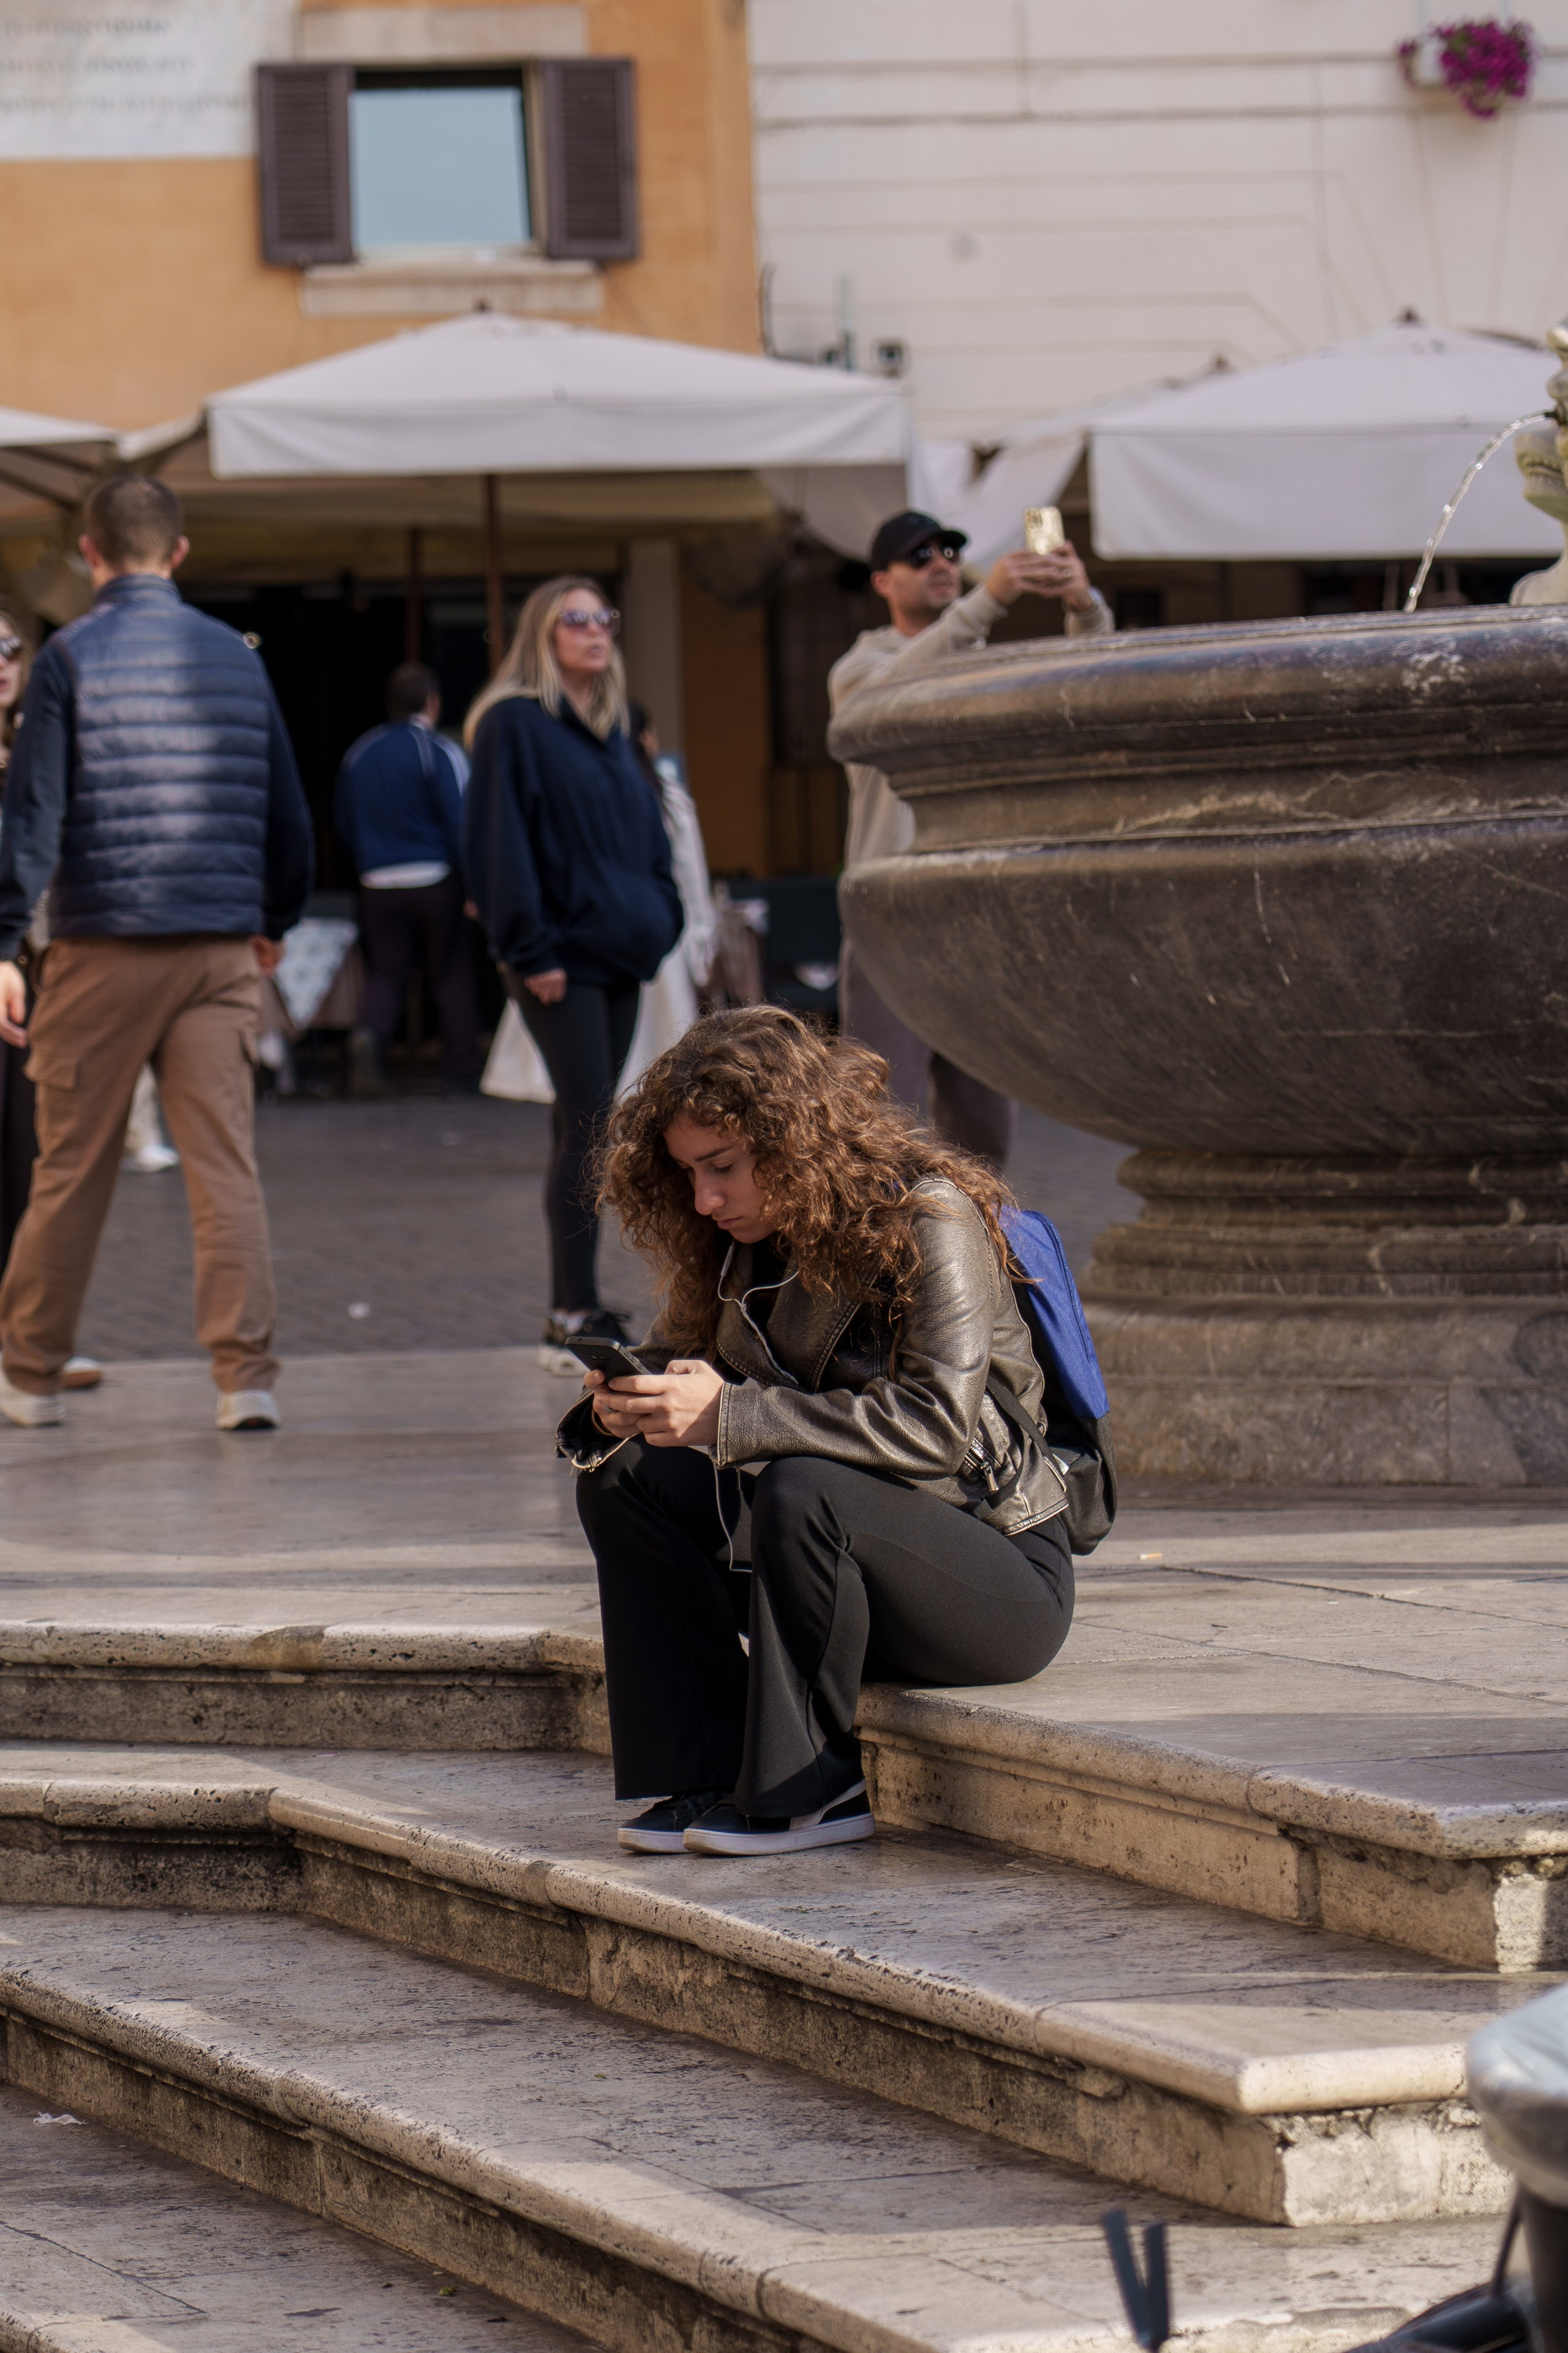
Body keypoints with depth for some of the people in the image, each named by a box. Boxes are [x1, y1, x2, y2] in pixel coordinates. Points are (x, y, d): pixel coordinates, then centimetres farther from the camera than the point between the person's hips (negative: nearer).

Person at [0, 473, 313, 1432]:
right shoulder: (235, 655, 8)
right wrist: (277, 920, 28)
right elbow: (287, 809, 14)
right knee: (226, 1164, 0)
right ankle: (248, 1377, -8)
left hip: (102, 952, -2)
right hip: (219, 951, 2)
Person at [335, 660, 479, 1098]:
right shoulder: (439, 753, -8)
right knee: (452, 977, 7)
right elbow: (460, 826, -12)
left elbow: (345, 824, 12)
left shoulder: (359, 754, 7)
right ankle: (462, 1071, 10)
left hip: (378, 886, 3)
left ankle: (369, 1034, -24)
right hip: (436, 881, -3)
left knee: (384, 974, 6)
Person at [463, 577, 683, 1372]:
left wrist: (659, 920, 12)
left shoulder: (611, 728, 18)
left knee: (587, 1129, 8)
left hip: (619, 957, 8)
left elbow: (645, 831, 25)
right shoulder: (515, 724, -6)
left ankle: (573, 1315, 12)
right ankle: (575, 1318, -11)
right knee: (589, 1125, -13)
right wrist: (531, 950, -16)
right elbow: (497, 842, -11)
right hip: (561, 961, -8)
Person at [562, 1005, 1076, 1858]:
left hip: (1001, 1578, -7)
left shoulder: (930, 1223, -17)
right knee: (619, 1480, -11)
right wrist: (624, 1402, -13)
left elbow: (935, 1426, -28)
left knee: (801, 1491, -36)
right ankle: (706, 1775, -14)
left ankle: (807, 1789, -21)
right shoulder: (754, 1238, 5)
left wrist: (730, 1417, -32)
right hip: (855, 1553, 7)